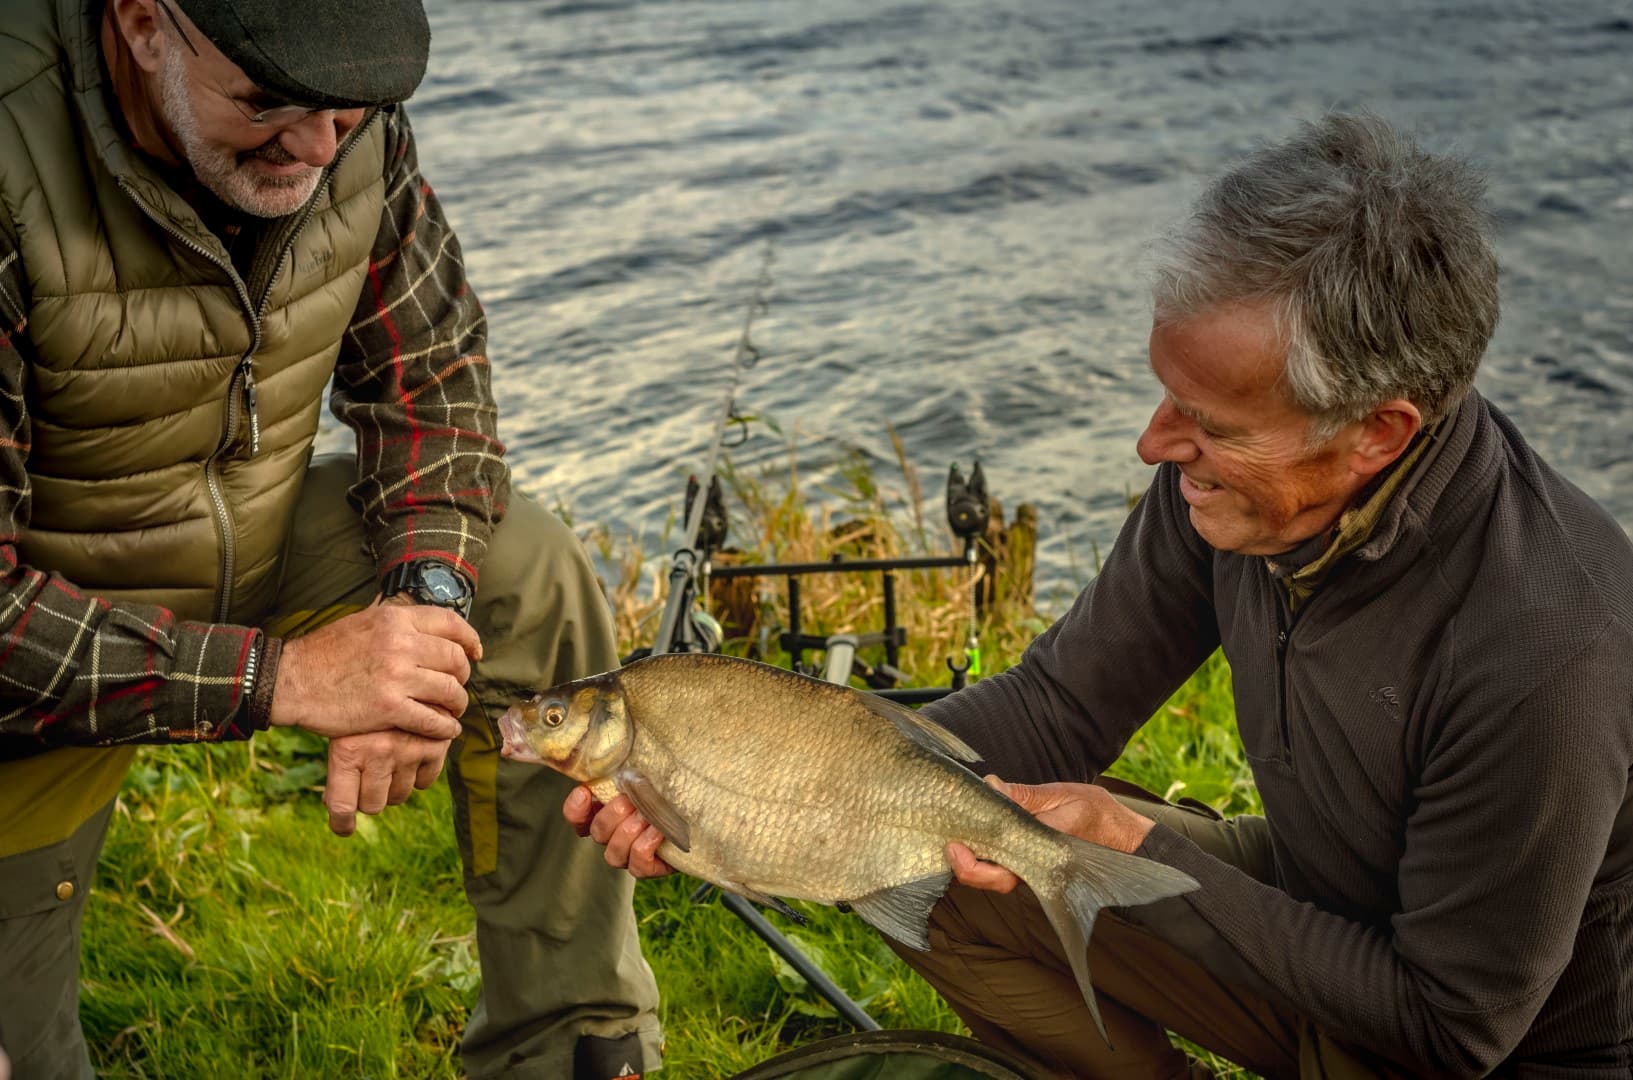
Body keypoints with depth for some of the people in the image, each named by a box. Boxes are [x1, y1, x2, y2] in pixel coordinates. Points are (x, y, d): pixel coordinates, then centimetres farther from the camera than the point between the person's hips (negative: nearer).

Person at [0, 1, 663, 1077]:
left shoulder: (349, 115, -17)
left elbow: (431, 374, -4)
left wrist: (420, 597, -22)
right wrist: (282, 674, -37)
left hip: (261, 542, 4)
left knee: (531, 573, -15)